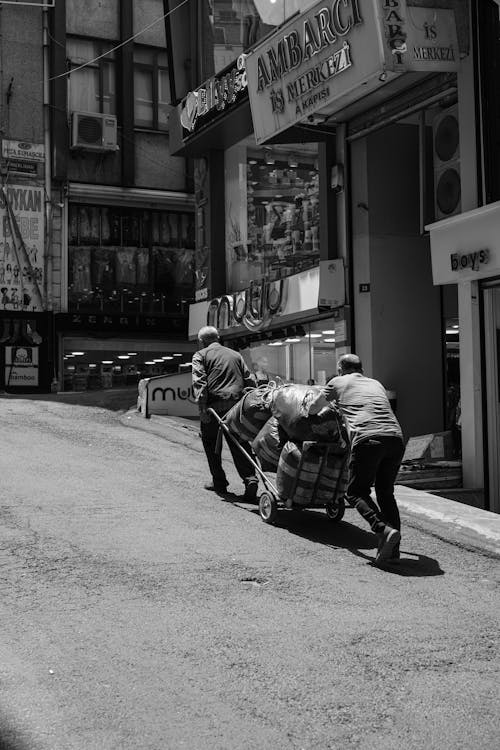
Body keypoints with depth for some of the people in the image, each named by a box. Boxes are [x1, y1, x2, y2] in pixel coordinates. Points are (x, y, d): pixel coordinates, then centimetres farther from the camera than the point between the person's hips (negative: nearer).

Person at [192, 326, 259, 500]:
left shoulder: (200, 356, 8)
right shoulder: (235, 355, 22)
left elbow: (199, 382, -8)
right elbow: (250, 380, 13)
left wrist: (202, 407, -14)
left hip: (215, 405, -3)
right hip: (238, 404, 4)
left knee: (211, 444, 14)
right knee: (240, 445, 5)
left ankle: (219, 482, 17)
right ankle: (250, 478, -12)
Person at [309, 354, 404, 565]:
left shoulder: (338, 382, 22)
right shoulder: (376, 384, 33)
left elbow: (313, 409, 36)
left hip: (367, 438, -5)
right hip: (395, 437, 5)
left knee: (356, 492, 7)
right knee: (385, 492, 17)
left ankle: (384, 530, -16)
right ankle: (393, 548, 9)